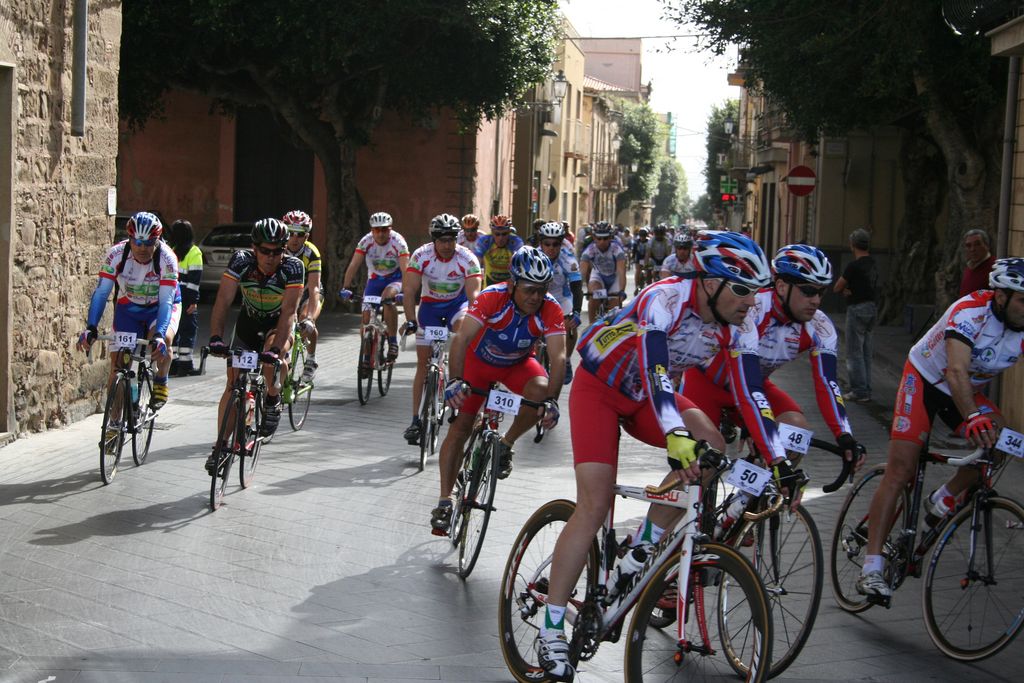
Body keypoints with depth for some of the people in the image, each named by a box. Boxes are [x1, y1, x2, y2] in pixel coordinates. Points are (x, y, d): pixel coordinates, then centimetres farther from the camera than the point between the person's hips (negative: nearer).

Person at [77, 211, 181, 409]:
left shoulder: (167, 259, -30)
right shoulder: (116, 254, -25)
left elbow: (166, 301, -35)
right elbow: (101, 293, -26)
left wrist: (159, 335, -49)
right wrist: (90, 328, -40)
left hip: (160, 308, -2)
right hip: (128, 307, 2)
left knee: (163, 340, -34)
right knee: (118, 365, -6)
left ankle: (161, 383, -6)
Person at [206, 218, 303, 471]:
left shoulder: (292, 267, -29)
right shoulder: (241, 260, -25)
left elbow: (289, 311, -34)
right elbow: (223, 301, -28)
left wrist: (275, 349, -45)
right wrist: (216, 337, -42)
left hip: (279, 324, -2)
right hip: (248, 321, 2)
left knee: (274, 356, -35)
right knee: (233, 382, -3)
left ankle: (273, 399, -6)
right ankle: (220, 446, 7)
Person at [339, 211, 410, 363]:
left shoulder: (398, 242, -23)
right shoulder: (366, 241, -18)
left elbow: (405, 269, -30)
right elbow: (354, 265, -22)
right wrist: (345, 288, -33)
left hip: (394, 278, -3)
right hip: (374, 278, 3)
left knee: (387, 297, -34)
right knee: (367, 315, -8)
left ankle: (393, 342, -22)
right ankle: (367, 355, 8)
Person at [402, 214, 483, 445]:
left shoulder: (467, 259, -23)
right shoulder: (421, 255, -21)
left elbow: (473, 295, -30)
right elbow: (409, 291, -24)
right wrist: (410, 320, -35)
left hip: (457, 302, -1)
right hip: (430, 305, 1)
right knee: (423, 363, -1)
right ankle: (416, 420, 4)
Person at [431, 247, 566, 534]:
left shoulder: (550, 310, -29)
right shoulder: (492, 297, -33)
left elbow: (558, 357, -36)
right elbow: (462, 339, -40)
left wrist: (552, 400, -51)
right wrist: (455, 380, -55)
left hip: (518, 364, 1)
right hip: (480, 360, -1)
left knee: (541, 391, -31)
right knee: (459, 428, -5)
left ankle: (505, 446, -5)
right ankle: (445, 501, 6)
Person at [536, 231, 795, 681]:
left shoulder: (738, 327, -13)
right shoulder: (664, 300, -32)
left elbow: (750, 394, -11)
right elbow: (654, 371, -45)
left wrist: (780, 462, -17)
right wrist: (676, 437, -59)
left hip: (647, 397, 6)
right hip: (599, 387, -6)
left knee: (710, 446, -21)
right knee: (593, 507, -17)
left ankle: (643, 546, -3)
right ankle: (551, 633, -10)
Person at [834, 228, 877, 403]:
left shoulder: (855, 266, -17)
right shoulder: (872, 264, 10)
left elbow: (837, 288, -10)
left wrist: (844, 290, 9)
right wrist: (850, 290, -4)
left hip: (858, 309, -9)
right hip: (871, 308, 9)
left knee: (854, 352, -3)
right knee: (865, 352, 14)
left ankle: (859, 392, -4)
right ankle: (866, 390, 18)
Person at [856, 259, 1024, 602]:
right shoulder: (970, 311, -31)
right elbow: (957, 371, -43)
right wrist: (973, 418, -58)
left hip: (968, 391, 5)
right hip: (925, 379, -5)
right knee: (900, 469, -13)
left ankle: (942, 502, 0)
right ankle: (871, 569, -12)